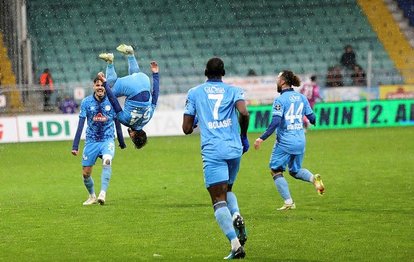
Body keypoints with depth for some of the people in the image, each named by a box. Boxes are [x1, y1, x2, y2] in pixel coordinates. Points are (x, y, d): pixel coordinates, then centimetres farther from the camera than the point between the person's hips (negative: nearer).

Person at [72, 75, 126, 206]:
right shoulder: (86, 102, -6)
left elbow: (117, 122, 7)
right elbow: (81, 124, -6)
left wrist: (122, 142, 15)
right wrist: (75, 146, -11)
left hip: (107, 140, -2)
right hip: (91, 141, 2)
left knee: (107, 161, -31)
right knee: (86, 173, 5)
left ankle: (103, 194, -35)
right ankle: (92, 196, 31)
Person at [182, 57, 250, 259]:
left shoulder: (194, 93, 10)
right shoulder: (233, 91, 10)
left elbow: (187, 128, 8)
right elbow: (244, 113, -11)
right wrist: (243, 136, 5)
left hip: (212, 150, -2)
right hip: (234, 149, 2)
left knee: (219, 199, -6)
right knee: (227, 190, 25)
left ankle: (236, 245, -21)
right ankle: (236, 215, -8)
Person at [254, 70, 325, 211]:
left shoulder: (280, 100, -12)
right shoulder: (302, 97, 6)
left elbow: (276, 122, -22)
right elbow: (312, 118, 10)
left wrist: (262, 138, -20)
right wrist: (306, 121, 34)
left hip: (285, 142, -6)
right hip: (300, 141, 6)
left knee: (276, 170, 8)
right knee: (295, 170, 23)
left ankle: (288, 202, -1)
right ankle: (313, 178, -7)